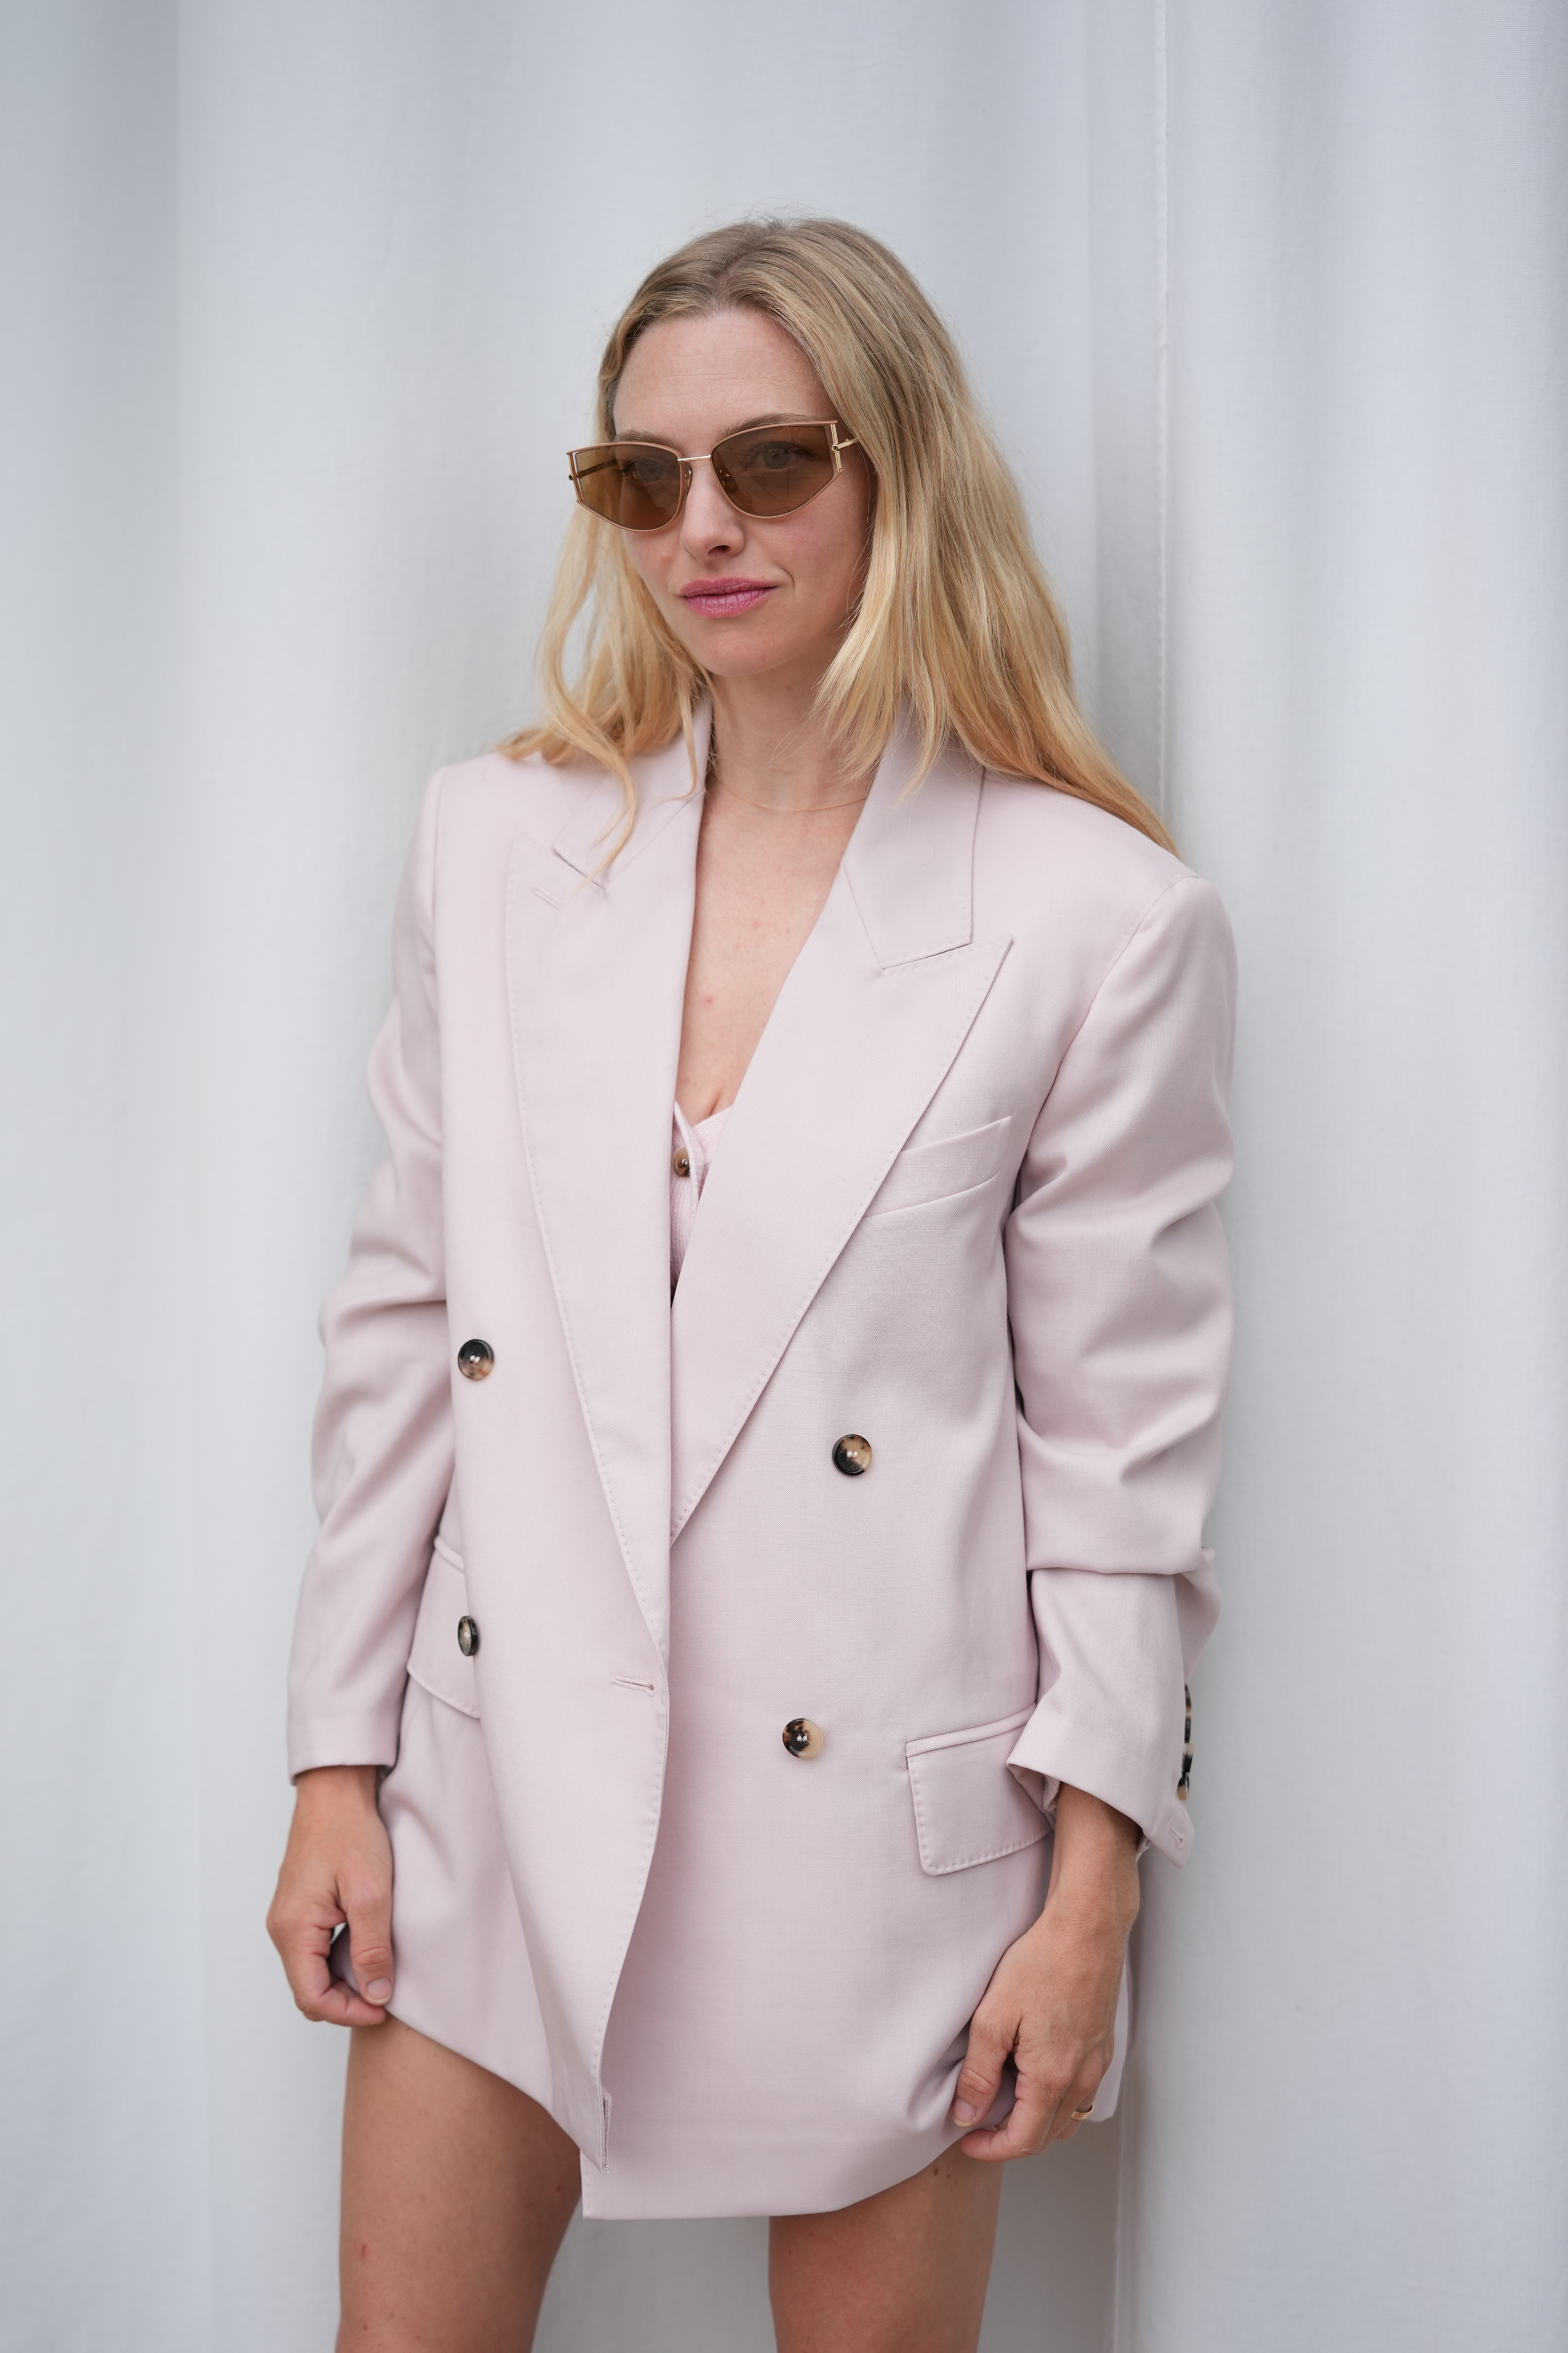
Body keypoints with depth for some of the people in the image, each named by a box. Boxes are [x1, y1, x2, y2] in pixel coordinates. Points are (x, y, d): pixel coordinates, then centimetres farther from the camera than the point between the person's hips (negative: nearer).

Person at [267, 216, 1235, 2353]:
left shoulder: (1102, 918, -9)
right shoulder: (498, 843, 2)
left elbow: (1124, 1440, -6)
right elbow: (404, 1318, 6)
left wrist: (1090, 1896, -6)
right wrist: (339, 1765, 6)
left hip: (874, 1825, -3)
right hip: (510, 1796, 3)